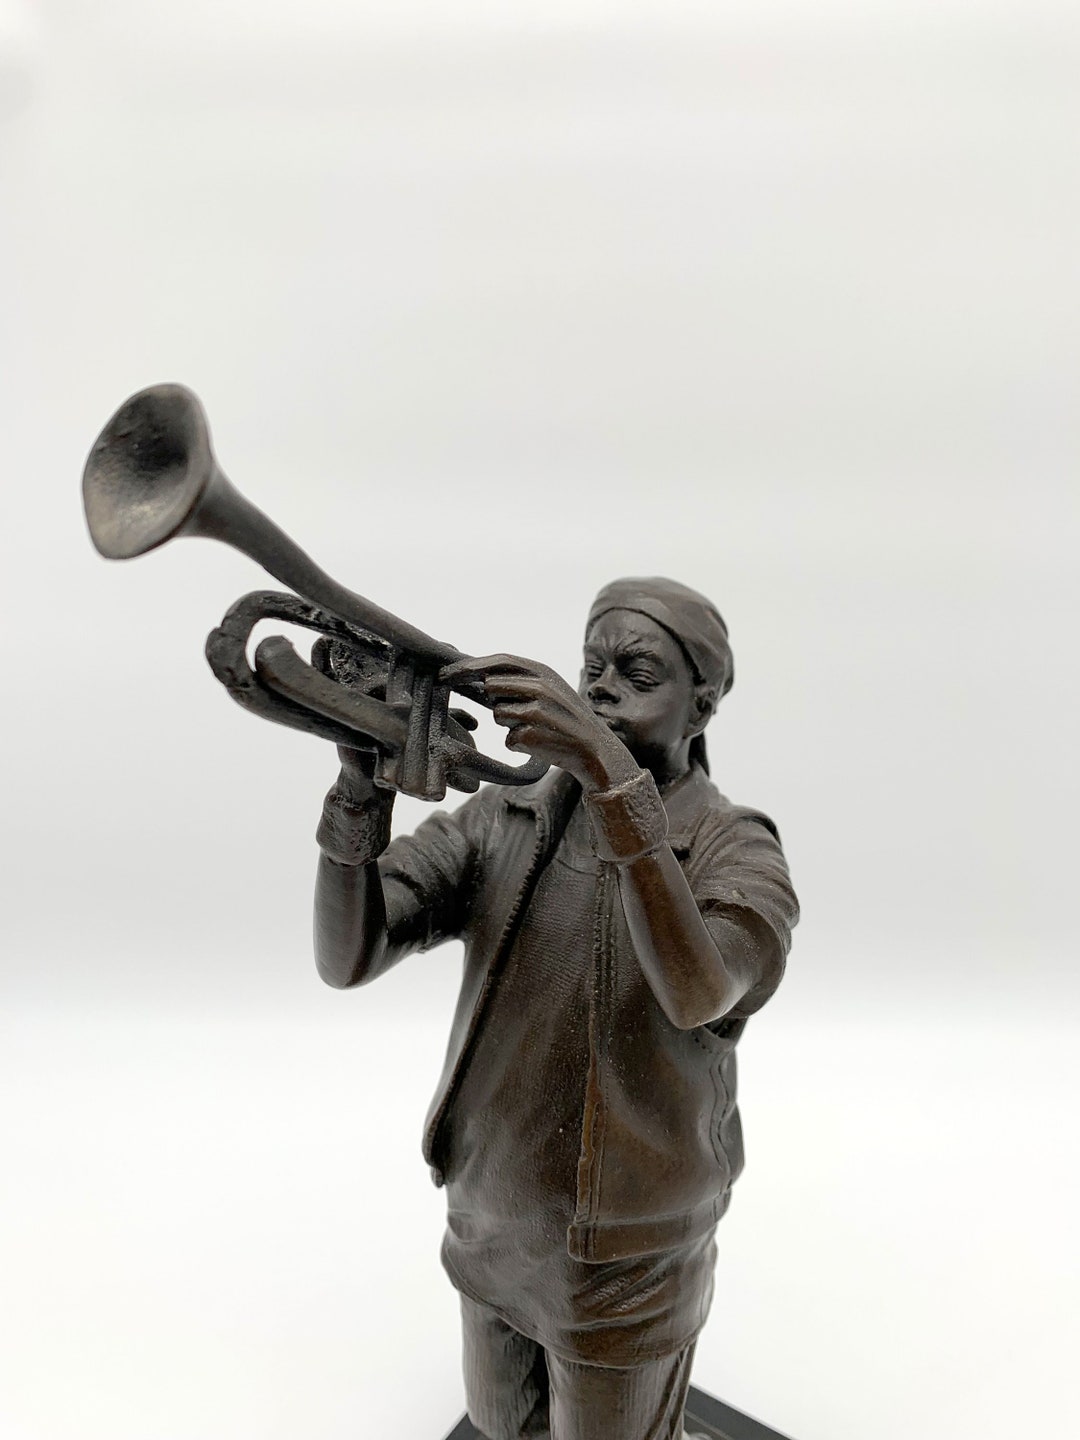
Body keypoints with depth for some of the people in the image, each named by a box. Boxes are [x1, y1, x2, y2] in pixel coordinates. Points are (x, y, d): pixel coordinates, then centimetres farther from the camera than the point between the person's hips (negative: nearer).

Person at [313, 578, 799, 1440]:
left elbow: (698, 991, -40)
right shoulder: (504, 823, -9)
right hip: (489, 1226, 5)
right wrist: (364, 779, -34)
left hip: (622, 1261, -4)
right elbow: (349, 957, -18)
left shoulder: (737, 852, -19)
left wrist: (614, 774, -49)